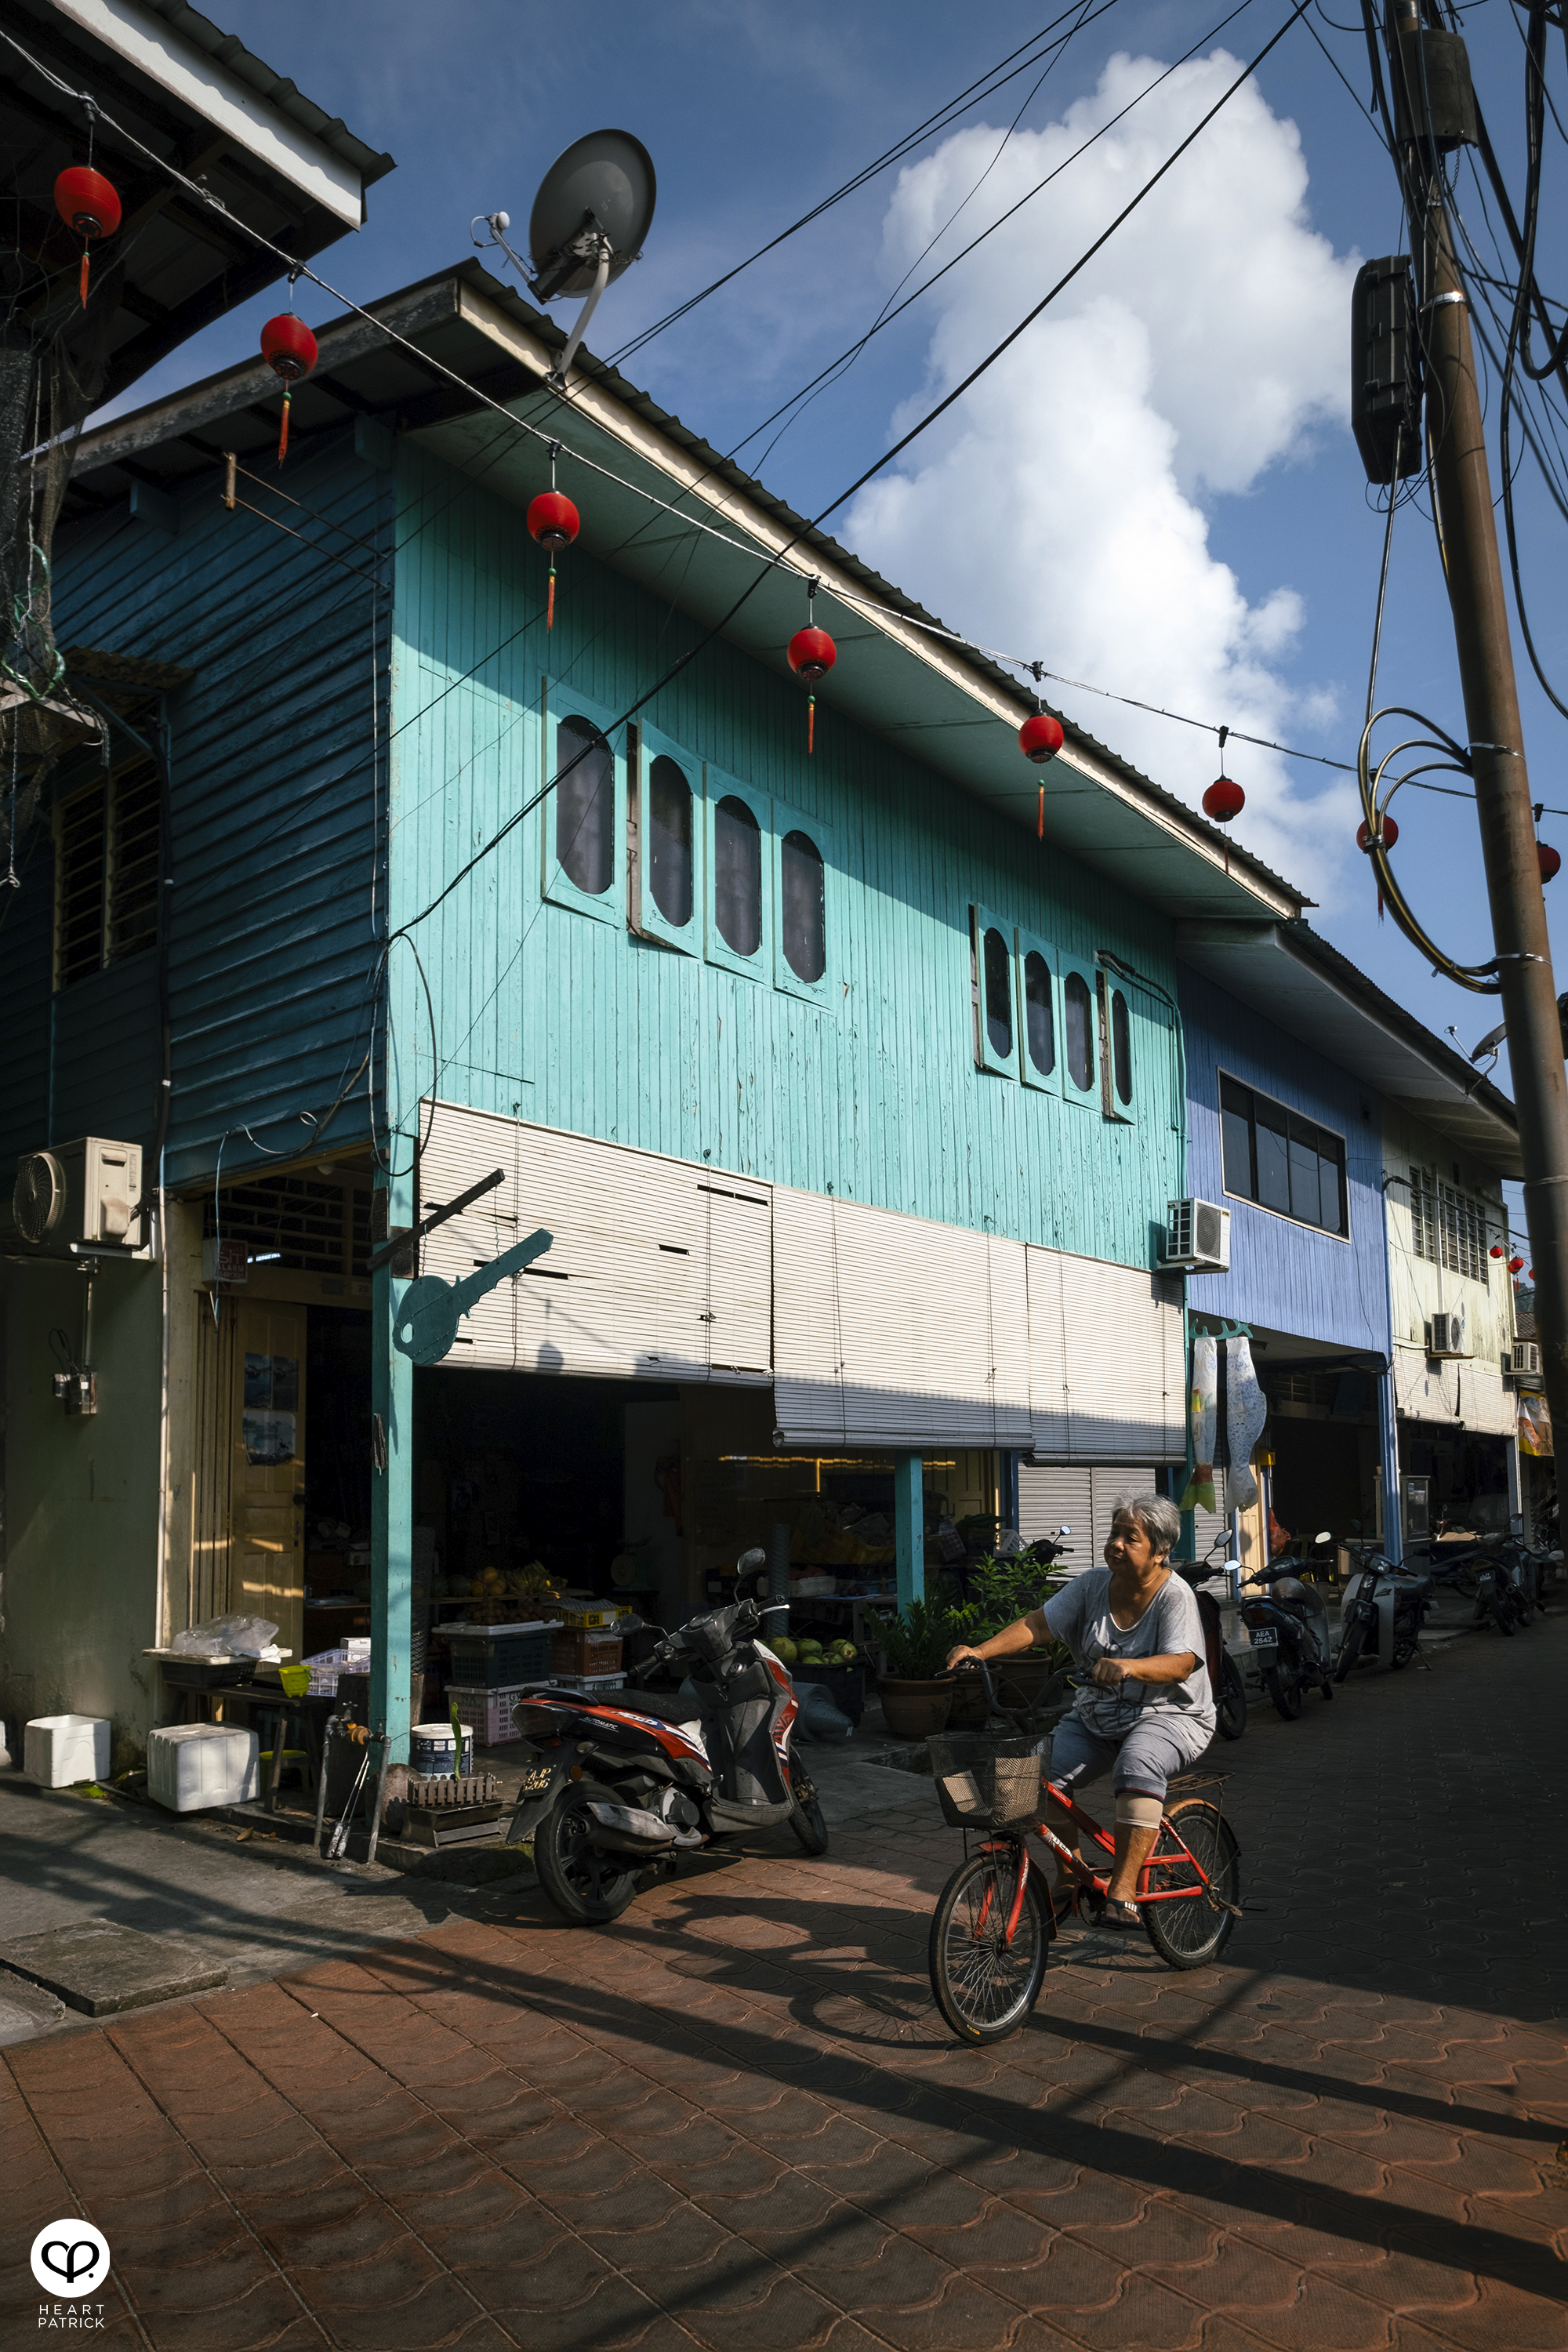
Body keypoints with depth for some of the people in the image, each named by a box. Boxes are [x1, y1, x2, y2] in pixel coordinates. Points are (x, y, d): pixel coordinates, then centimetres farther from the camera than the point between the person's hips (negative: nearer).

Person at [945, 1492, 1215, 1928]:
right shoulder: (1094, 1584, 0)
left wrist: (1128, 1666, -46)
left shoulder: (1175, 1596, -13)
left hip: (1169, 1715, -5)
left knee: (1136, 1766, -35)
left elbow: (1181, 1663, -26)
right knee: (1050, 1770, -17)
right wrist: (980, 1651, -19)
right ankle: (1066, 1881, 2)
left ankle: (1123, 1892, -29)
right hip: (1097, 1716, 5)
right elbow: (1038, 1623, -5)